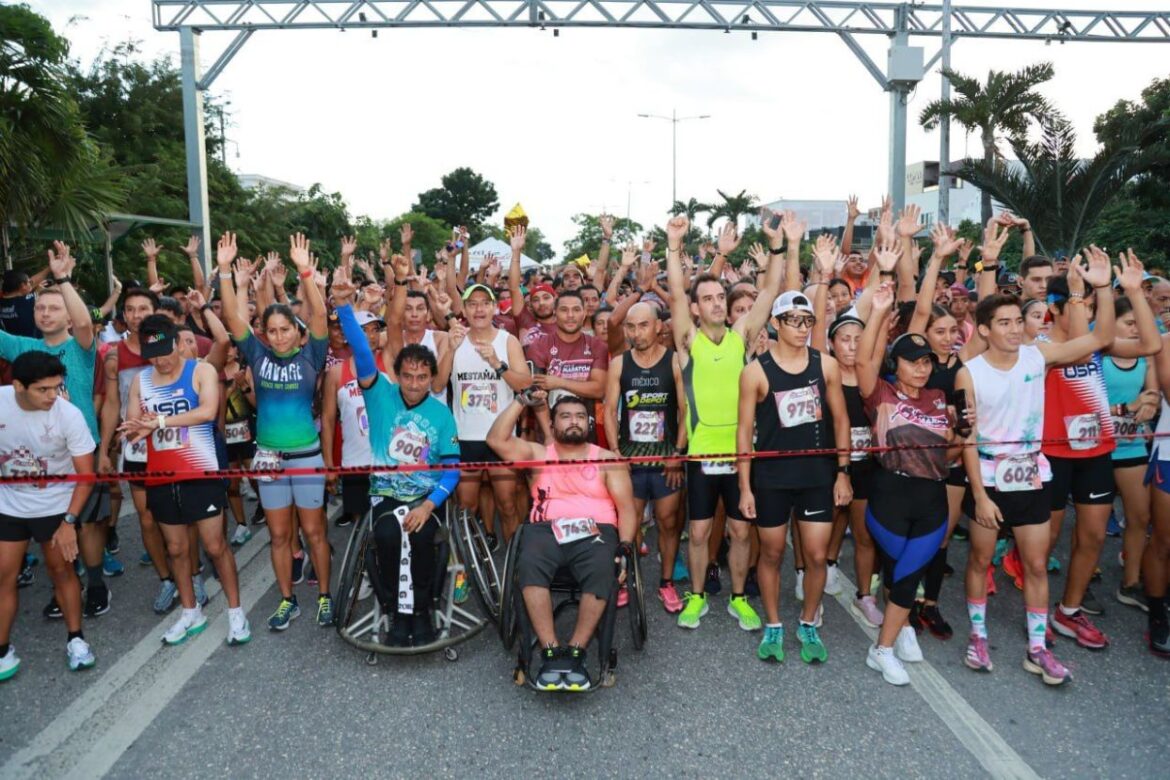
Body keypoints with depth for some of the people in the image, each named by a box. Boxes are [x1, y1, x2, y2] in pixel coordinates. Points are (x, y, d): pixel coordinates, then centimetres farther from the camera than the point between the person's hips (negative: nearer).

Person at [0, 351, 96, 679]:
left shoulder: (69, 415, -24)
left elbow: (86, 474, -16)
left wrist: (69, 521, -19)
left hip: (55, 505, -2)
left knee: (61, 569, 8)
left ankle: (75, 639, 22)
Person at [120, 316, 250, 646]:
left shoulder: (201, 370, -6)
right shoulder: (140, 380, 8)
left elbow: (208, 411, -22)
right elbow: (131, 427, 5)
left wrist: (160, 421, -22)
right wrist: (140, 428, -19)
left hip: (201, 474, -5)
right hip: (161, 477, 5)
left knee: (215, 546, 0)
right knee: (176, 548, 13)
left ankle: (235, 611, 12)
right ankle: (191, 612, 28)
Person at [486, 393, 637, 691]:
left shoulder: (607, 459, 17)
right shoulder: (538, 454, 21)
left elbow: (626, 507, 9)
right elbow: (496, 439, 8)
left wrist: (625, 544, -8)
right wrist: (522, 401, 10)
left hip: (595, 531, 0)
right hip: (547, 529, 1)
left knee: (600, 572, -35)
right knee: (528, 565, -34)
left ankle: (575, 653, -26)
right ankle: (551, 653, -29)